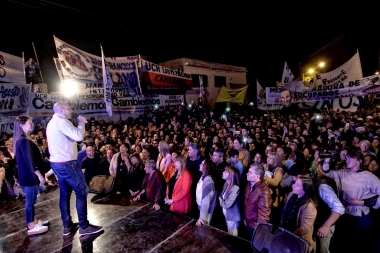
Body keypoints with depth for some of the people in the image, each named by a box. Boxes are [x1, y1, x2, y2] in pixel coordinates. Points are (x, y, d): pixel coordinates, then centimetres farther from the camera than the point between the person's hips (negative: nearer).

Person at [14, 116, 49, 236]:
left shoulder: (21, 140, 14)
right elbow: (29, 160, -23)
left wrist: (38, 174, 21)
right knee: (30, 200, -1)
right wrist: (39, 175, -21)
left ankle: (34, 221, 29)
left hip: (28, 175, 10)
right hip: (29, 176, -10)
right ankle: (31, 227, 9)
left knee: (31, 200, 17)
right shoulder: (24, 141, -18)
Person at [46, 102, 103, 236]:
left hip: (57, 163, 11)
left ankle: (67, 225, 23)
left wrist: (78, 124, 9)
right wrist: (81, 123, -10)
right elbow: (78, 136, -26)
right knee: (82, 192, -4)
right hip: (67, 163, -11)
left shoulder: (52, 123, 17)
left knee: (65, 193, 14)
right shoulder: (61, 121, -16)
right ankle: (84, 226, 2)